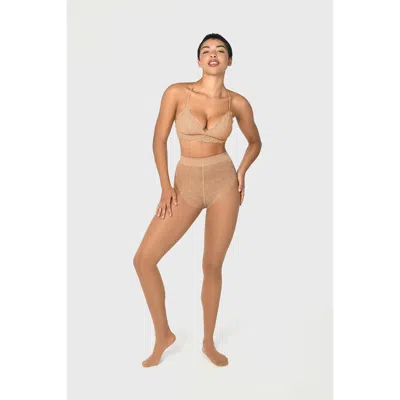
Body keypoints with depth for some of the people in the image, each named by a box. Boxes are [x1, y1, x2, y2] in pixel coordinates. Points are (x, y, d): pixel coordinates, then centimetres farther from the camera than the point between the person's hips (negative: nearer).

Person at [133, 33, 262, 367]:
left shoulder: (238, 103, -1)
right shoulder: (177, 92, -4)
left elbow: (255, 142, 15)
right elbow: (160, 139, 1)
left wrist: (242, 171, 0)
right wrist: (165, 185, -3)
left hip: (223, 183, 0)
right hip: (186, 184, 1)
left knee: (212, 266, 5)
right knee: (144, 259, -7)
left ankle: (209, 342, 26)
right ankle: (163, 334, 15)